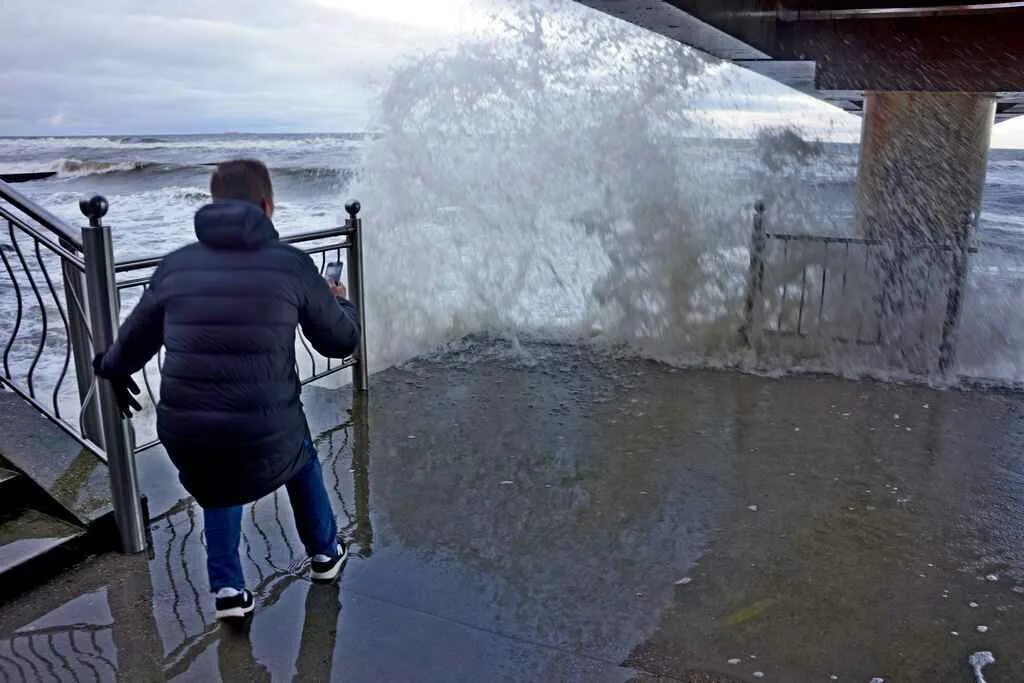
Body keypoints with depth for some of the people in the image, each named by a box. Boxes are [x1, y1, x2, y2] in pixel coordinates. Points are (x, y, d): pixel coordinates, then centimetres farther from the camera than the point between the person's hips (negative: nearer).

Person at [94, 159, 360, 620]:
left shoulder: (176, 265, 5)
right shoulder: (291, 264, -4)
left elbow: (135, 339, 19)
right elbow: (341, 341, 6)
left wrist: (112, 370, 43)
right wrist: (340, 302, 29)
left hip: (185, 435, 2)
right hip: (265, 435, -2)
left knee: (218, 490, 36)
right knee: (301, 459, 33)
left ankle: (227, 588, 28)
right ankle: (325, 553, 47)